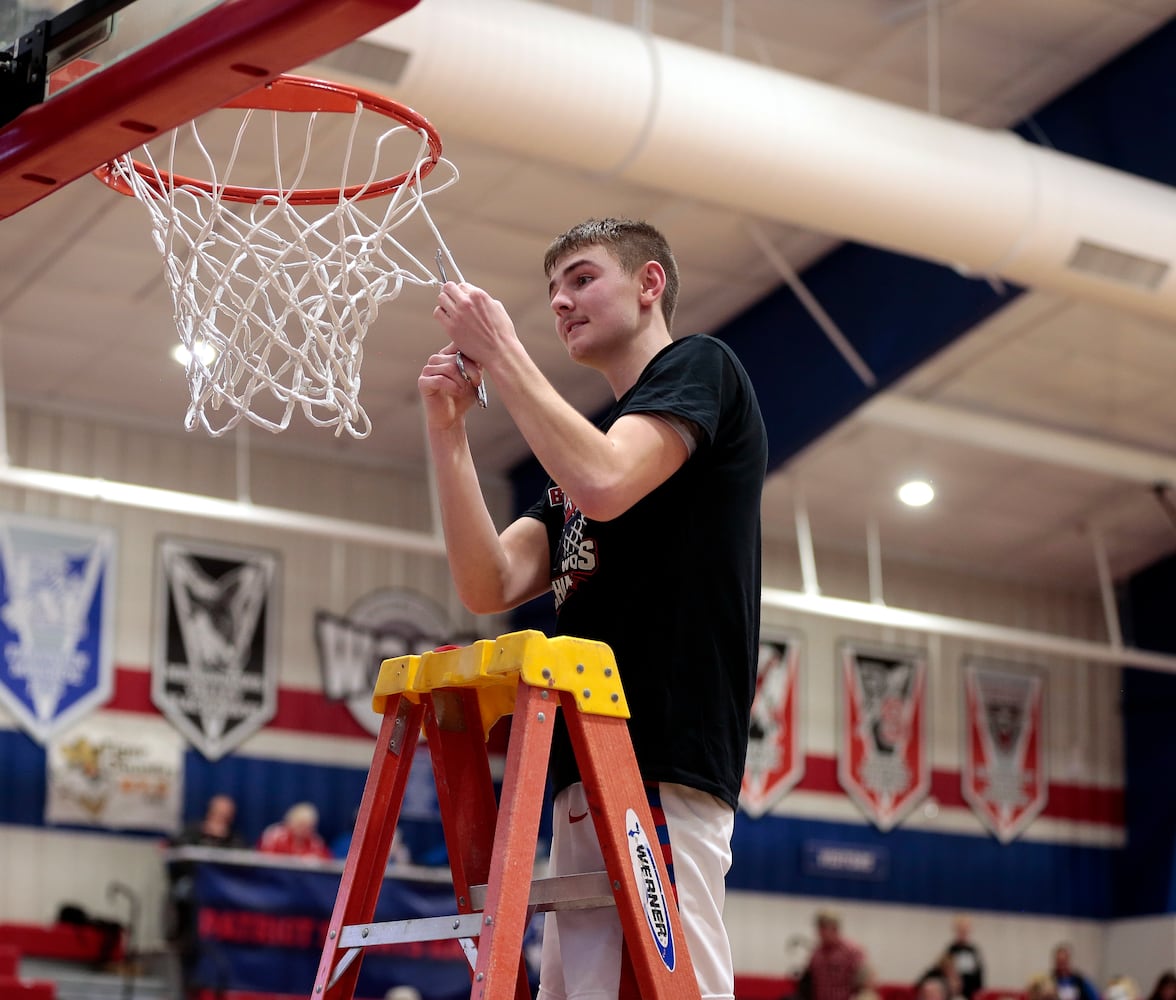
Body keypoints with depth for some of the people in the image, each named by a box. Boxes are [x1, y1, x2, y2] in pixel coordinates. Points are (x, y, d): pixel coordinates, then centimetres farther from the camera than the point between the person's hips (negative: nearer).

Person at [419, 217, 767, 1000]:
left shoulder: (700, 369, 4)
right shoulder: (595, 436, 26)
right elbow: (492, 584, 13)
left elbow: (604, 484, -16)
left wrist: (502, 353, -6)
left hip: (661, 758, -9)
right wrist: (448, 430, 4)